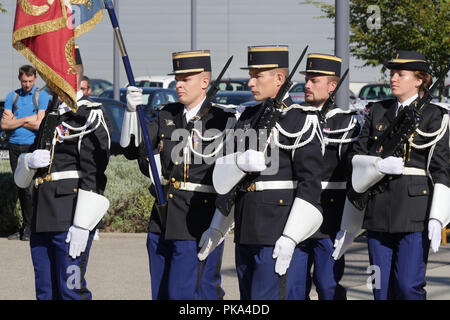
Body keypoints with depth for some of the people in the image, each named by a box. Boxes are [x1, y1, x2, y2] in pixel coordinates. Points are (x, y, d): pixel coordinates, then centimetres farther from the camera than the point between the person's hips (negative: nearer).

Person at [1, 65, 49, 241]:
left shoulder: (41, 96, 0)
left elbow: (39, 124, -10)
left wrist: (15, 120, -2)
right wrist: (27, 119, -6)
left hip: (32, 146, -4)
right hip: (15, 146, 4)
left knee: (30, 187, -11)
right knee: (20, 187, 7)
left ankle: (29, 228, -5)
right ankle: (25, 227, 13)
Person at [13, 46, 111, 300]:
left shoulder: (90, 117, -7)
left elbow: (93, 176, -15)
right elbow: (22, 178, 22)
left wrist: (82, 225, -20)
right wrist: (30, 162, -3)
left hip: (71, 221, -8)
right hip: (43, 222, 8)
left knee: (71, 291, -7)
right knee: (46, 293, 9)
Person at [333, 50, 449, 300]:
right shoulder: (378, 112, 14)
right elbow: (357, 158, 10)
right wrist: (379, 165, -12)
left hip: (415, 214, -4)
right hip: (378, 212, 4)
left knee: (408, 286, -10)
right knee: (381, 288, 4)